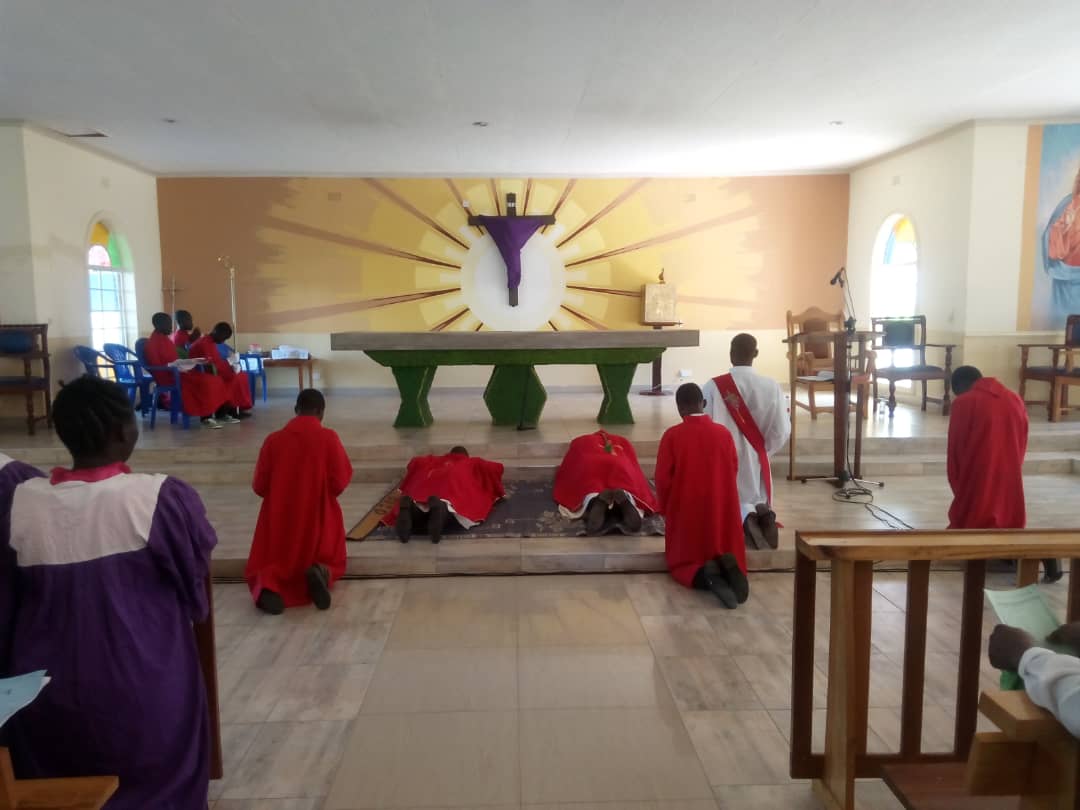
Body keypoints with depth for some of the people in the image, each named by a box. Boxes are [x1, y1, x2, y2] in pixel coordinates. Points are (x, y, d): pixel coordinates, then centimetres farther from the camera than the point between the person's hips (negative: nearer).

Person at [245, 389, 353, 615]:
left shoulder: (273, 439, -2)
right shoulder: (329, 438, -9)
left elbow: (259, 487, 3)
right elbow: (340, 483, -11)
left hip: (278, 520, 1)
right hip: (319, 518, -1)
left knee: (266, 566, 22)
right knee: (332, 561, 24)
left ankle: (269, 585, -16)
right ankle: (322, 573, -15)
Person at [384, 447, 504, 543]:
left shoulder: (435, 460, 43)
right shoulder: (472, 462, 37)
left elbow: (415, 462, 32)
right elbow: (495, 468, 25)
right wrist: (495, 491, 37)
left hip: (427, 485, 2)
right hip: (456, 487, -2)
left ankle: (410, 507, -45)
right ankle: (441, 507, -54)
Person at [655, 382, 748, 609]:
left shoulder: (671, 436, -10)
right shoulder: (724, 433, -1)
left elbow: (663, 479, -8)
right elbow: (733, 473, 7)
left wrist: (666, 510, 9)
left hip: (685, 511, -2)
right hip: (722, 510, 2)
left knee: (683, 561, 14)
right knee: (728, 557, 18)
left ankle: (705, 575, -20)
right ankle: (727, 567, -19)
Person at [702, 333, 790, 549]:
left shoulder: (713, 387, -15)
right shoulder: (771, 387, -7)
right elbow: (781, 431, -3)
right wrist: (762, 449, 14)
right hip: (755, 461, 2)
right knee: (757, 505, 19)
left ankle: (745, 518, -20)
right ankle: (761, 513, -11)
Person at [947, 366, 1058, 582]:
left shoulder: (963, 403, -5)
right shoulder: (1015, 401, 11)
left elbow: (955, 453, -2)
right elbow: (1021, 449, 15)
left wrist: (959, 491, 9)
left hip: (976, 488, -5)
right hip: (1011, 489, 5)